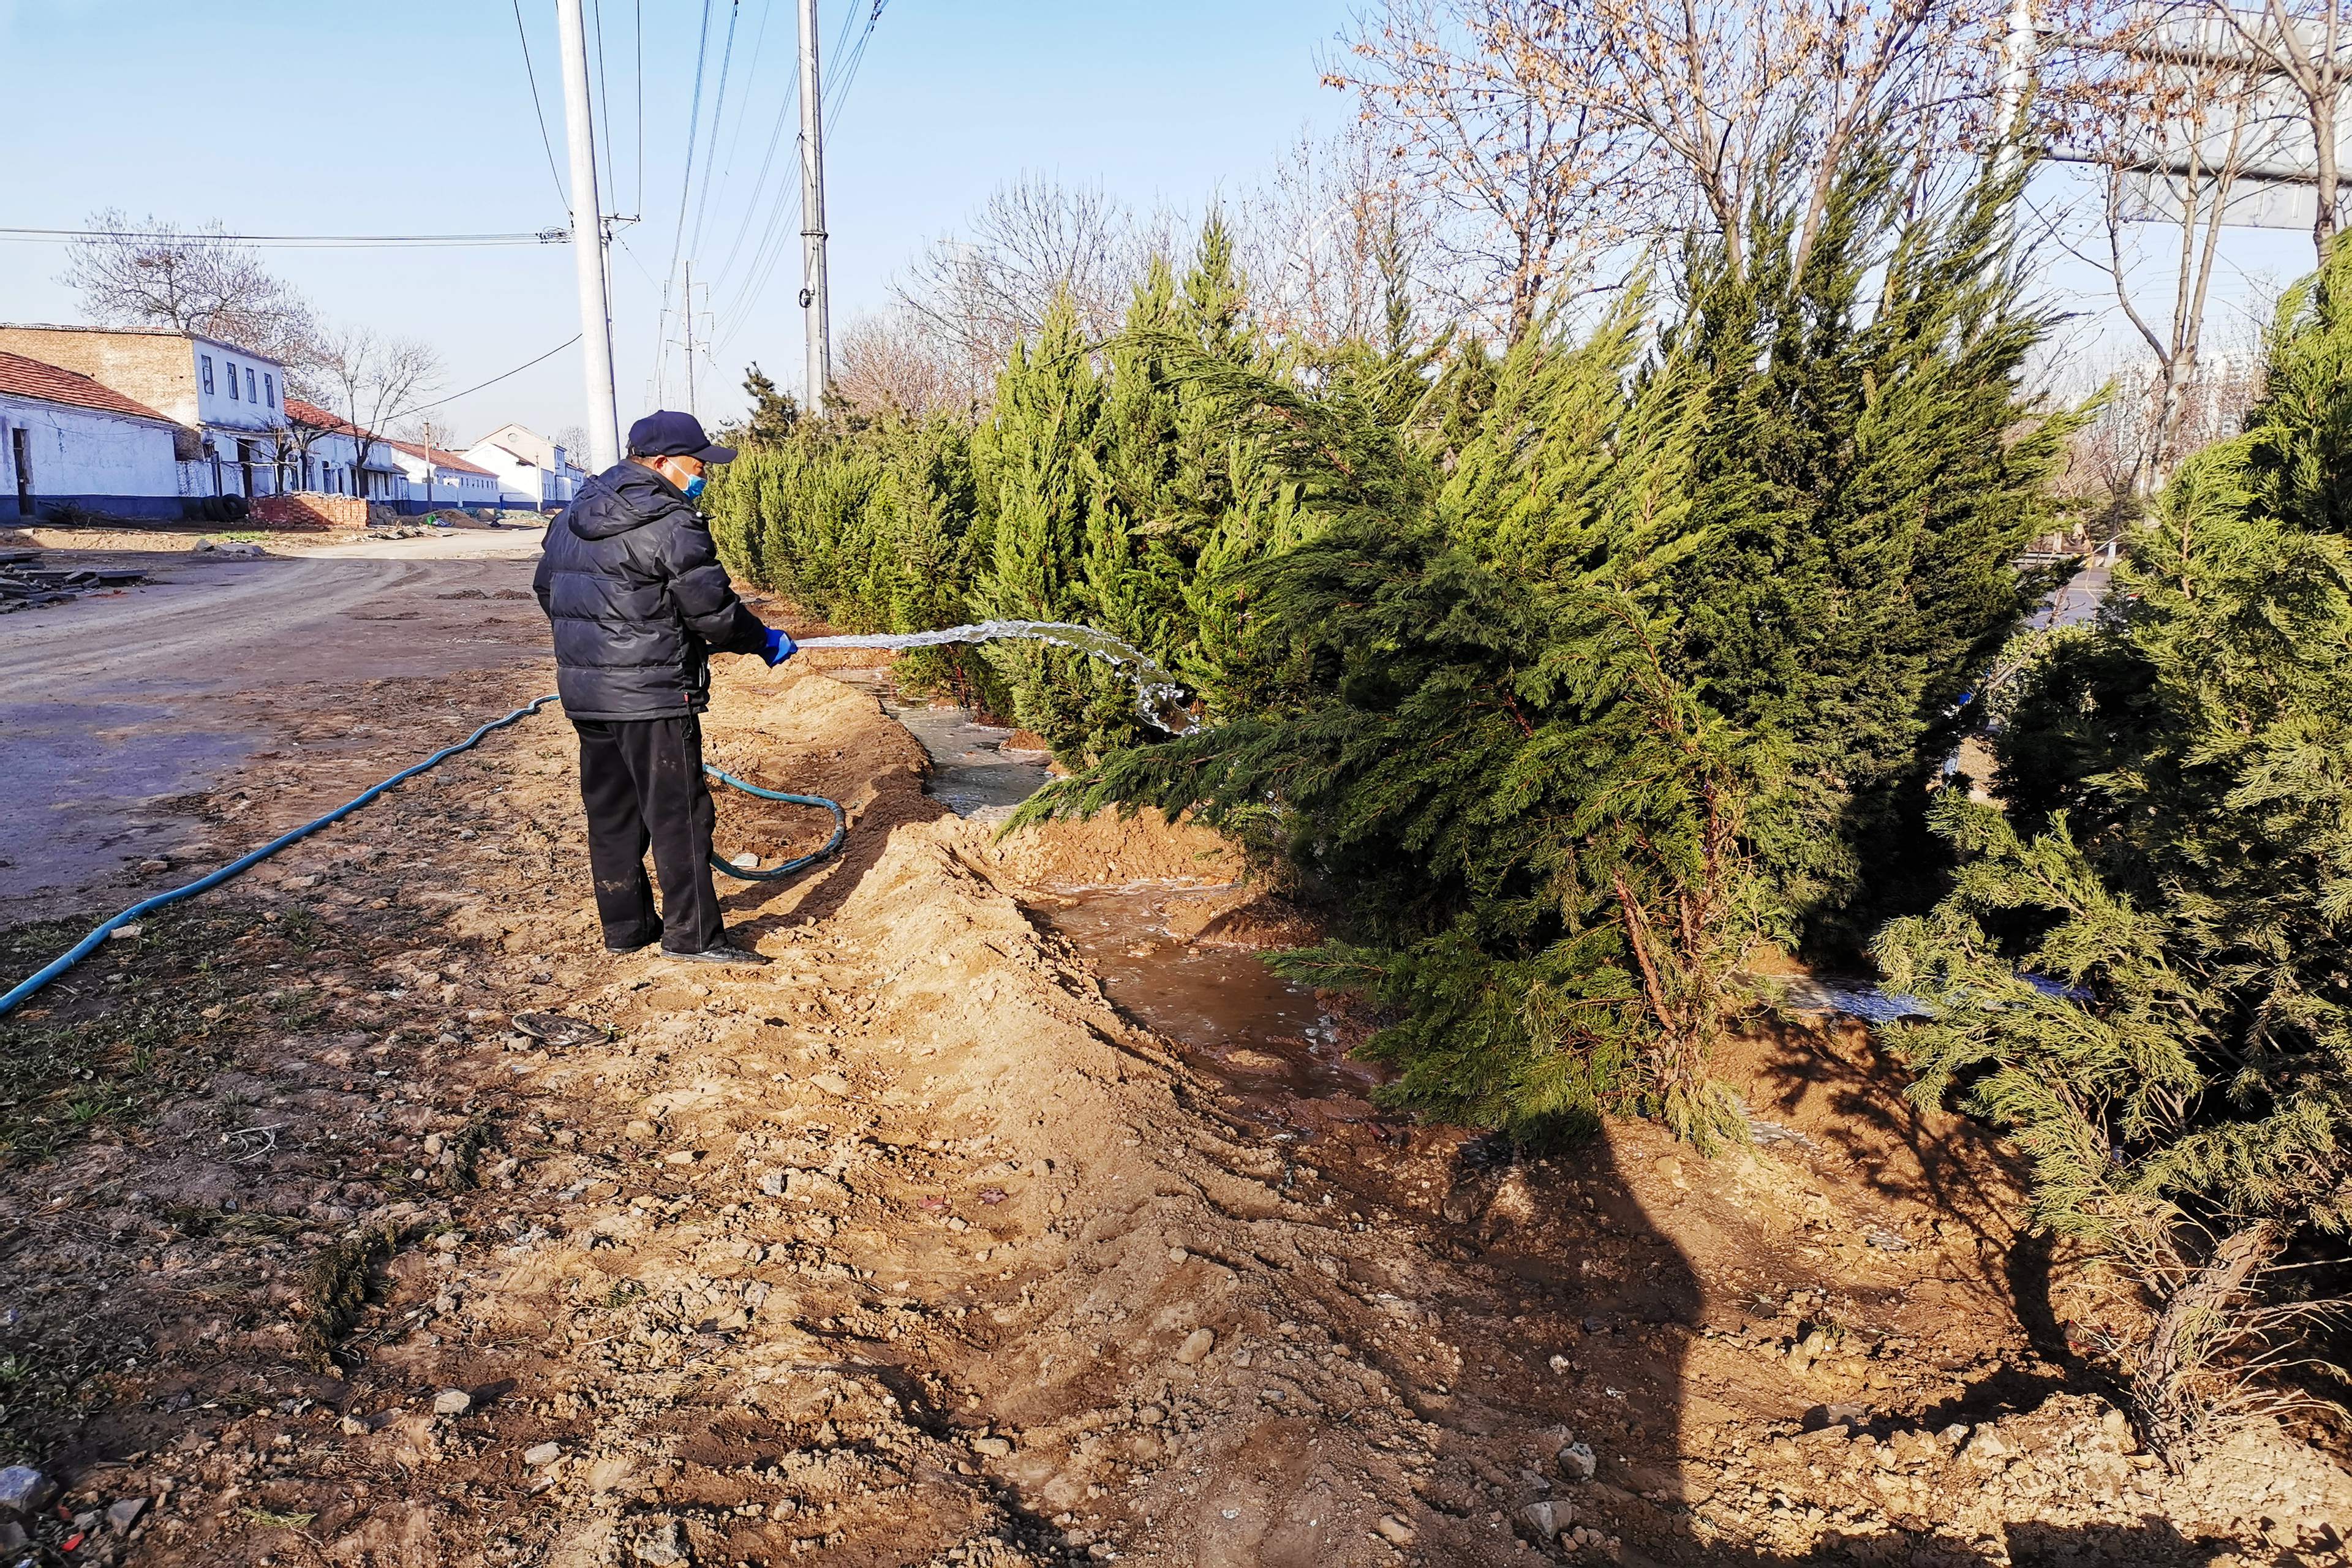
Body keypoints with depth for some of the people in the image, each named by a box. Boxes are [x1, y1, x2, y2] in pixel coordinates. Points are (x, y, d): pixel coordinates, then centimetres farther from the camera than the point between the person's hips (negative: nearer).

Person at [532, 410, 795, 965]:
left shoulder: (574, 515, 13)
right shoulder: (670, 523, -14)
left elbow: (546, 587, 21)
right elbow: (712, 609, -13)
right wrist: (764, 642, 2)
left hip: (584, 690, 8)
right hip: (651, 694, -8)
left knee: (611, 811, 15)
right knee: (678, 813, 0)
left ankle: (624, 925, 24)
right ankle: (692, 934, 5)